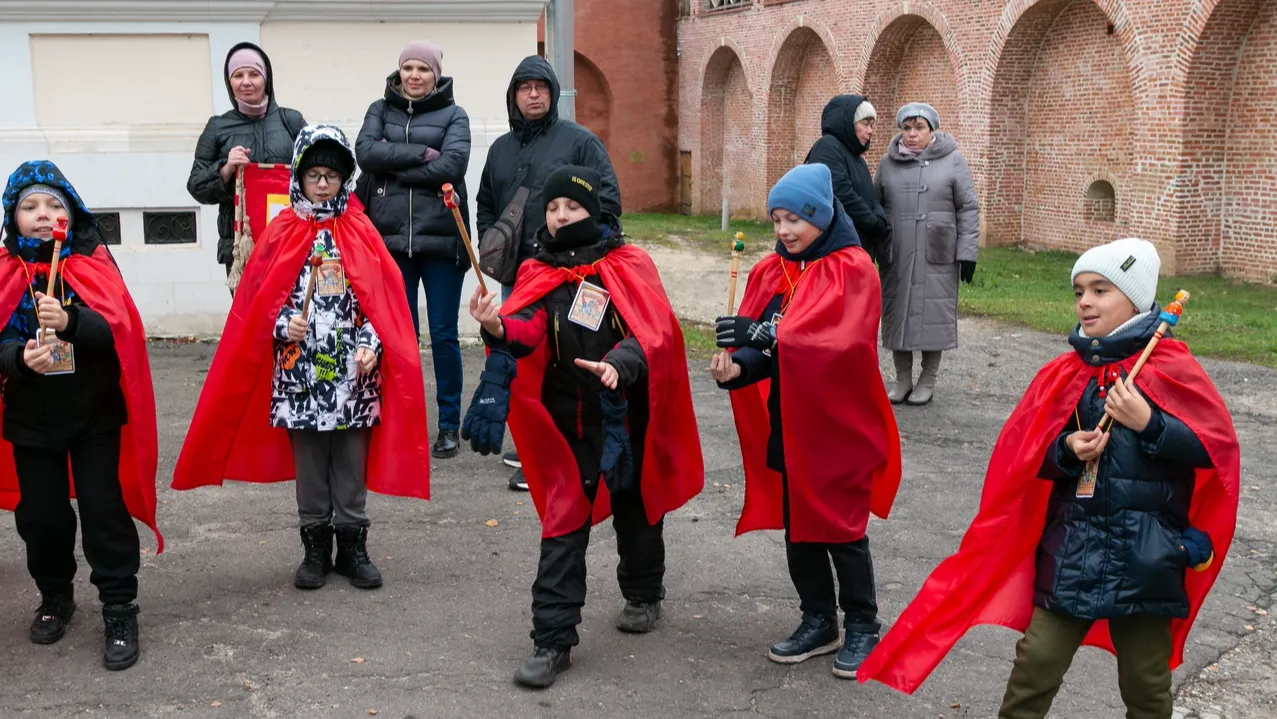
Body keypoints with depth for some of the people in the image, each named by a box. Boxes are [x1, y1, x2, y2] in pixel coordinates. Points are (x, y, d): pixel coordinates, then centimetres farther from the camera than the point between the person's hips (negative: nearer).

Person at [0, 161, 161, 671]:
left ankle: (120, 612, 9)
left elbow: (118, 330, -16)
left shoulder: (95, 265, -4)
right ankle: (55, 598, 34)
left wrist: (70, 322, -35)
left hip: (96, 412, -2)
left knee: (104, 510, -2)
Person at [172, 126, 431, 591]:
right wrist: (283, 326, -13)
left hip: (351, 372, 0)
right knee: (308, 465, 8)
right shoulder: (281, 234, 3)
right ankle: (315, 549, 19)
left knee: (352, 464, 7)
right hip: (299, 372, 0)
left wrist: (370, 345, -10)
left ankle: (352, 547, 18)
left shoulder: (361, 233, 3)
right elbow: (257, 300, 4)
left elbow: (383, 301, 2)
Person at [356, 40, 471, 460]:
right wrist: (420, 153, -11)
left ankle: (449, 424, 14)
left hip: (440, 237, -2)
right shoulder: (381, 110, 13)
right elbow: (365, 152, -5)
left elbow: (453, 164, -11)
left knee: (443, 335, 2)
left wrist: (394, 167, -9)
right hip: (391, 238, 2)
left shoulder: (453, 115, 6)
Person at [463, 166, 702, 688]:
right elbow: (528, 328, -17)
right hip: (569, 422, 1)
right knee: (563, 526, -3)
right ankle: (553, 640, 2)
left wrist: (618, 363, -38)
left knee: (635, 509, 19)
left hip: (627, 416, 0)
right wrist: (498, 328, -40)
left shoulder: (630, 266, -6)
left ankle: (644, 594, 45)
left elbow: (653, 331, -19)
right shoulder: (540, 272, 1)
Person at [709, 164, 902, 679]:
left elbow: (842, 342, -27)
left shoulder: (852, 269, -12)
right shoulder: (770, 272, 5)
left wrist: (765, 335, -34)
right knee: (796, 525, 13)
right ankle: (818, 622, 29)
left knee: (842, 529, 5)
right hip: (786, 424, 5)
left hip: (838, 425, -5)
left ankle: (862, 627, 24)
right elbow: (759, 345, 0)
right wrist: (737, 366, -22)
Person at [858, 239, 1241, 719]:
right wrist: (1068, 450, -12)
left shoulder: (1172, 368, -6)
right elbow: (1026, 459, 8)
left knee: (1146, 680, 10)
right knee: (1036, 660, 3)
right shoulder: (1064, 373, 4)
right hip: (1072, 545, 3)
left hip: (1145, 552, -2)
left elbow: (1218, 446, -9)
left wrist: (1148, 424, -20)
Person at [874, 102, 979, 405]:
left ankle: (928, 380, 13)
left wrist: (967, 253, -6)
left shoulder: (952, 160, 2)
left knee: (933, 313, 0)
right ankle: (902, 378, 17)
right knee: (897, 312, 5)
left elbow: (968, 209, 0)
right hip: (896, 256, 3)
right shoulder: (888, 163, 9)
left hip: (937, 256, -2)